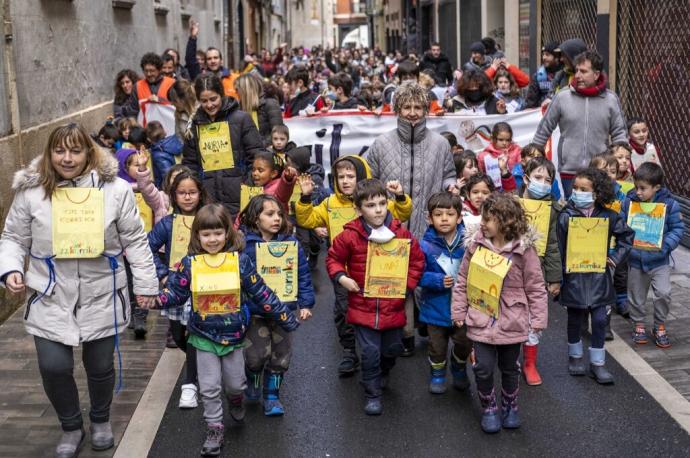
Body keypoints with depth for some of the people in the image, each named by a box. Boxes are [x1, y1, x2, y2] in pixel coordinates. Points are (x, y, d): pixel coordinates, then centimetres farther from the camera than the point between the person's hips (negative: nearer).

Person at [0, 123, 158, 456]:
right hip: (50, 298, 0)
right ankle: (71, 428, 22)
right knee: (53, 366, -6)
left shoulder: (115, 189, -5)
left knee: (100, 366, 11)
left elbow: (134, 240, 2)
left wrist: (145, 283, 2)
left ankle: (101, 421, 41)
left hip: (102, 297, 0)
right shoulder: (31, 191, -4)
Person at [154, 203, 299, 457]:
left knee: (235, 383, 14)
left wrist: (286, 318, -4)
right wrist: (156, 298, -24)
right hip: (204, 336, 0)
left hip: (233, 334, 0)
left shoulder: (240, 261, -9)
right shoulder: (190, 263, -7)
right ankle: (215, 429, 22)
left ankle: (235, 398, 49)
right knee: (209, 388, 4)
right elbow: (176, 292, -4)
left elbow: (262, 293, -5)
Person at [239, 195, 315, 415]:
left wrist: (305, 304, 1)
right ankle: (253, 382, 29)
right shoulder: (244, 243, -11)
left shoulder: (290, 242, -4)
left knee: (280, 355, 10)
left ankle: (272, 396, 28)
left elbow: (303, 274, 2)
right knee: (257, 354, -5)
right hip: (255, 309, -3)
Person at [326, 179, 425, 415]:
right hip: (363, 307, -2)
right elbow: (333, 258, 4)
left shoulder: (401, 234, -5)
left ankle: (383, 373, 50)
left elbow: (417, 260, 7)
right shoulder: (350, 236, -10)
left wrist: (407, 283, -3)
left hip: (393, 306, 3)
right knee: (370, 352, -1)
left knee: (393, 349, 17)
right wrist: (341, 277, -12)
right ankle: (372, 394, 17)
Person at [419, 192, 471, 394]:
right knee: (437, 345, 16)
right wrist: (437, 280, -23)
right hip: (436, 307, 0)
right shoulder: (426, 245, -15)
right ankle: (437, 373, 42)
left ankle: (459, 369, 42)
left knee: (464, 342, 12)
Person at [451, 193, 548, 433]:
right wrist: (458, 312, 2)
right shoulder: (475, 245, -5)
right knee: (483, 368, 0)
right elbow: (462, 281, 2)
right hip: (481, 319, 1)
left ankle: (510, 406, 39)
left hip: (512, 321, -1)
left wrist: (538, 319, -6)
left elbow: (535, 287, -5)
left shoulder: (524, 249, -11)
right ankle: (488, 408, 24)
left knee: (510, 368, 16)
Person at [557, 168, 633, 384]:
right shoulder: (566, 216, -10)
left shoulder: (608, 216, -3)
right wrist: (558, 275, -12)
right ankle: (575, 356, 33)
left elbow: (627, 235, 12)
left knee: (600, 319, 4)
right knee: (575, 318, 13)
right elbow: (559, 247, -10)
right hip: (574, 276, -2)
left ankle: (597, 363, 18)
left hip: (599, 276, 2)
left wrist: (616, 257, 3)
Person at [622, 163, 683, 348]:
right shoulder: (629, 202, -7)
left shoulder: (669, 204, -12)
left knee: (663, 293, -11)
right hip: (635, 258, 2)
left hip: (659, 260, -2)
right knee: (636, 296, 14)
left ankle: (660, 326, 11)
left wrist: (665, 245, -21)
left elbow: (677, 228, -6)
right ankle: (638, 324, 36)